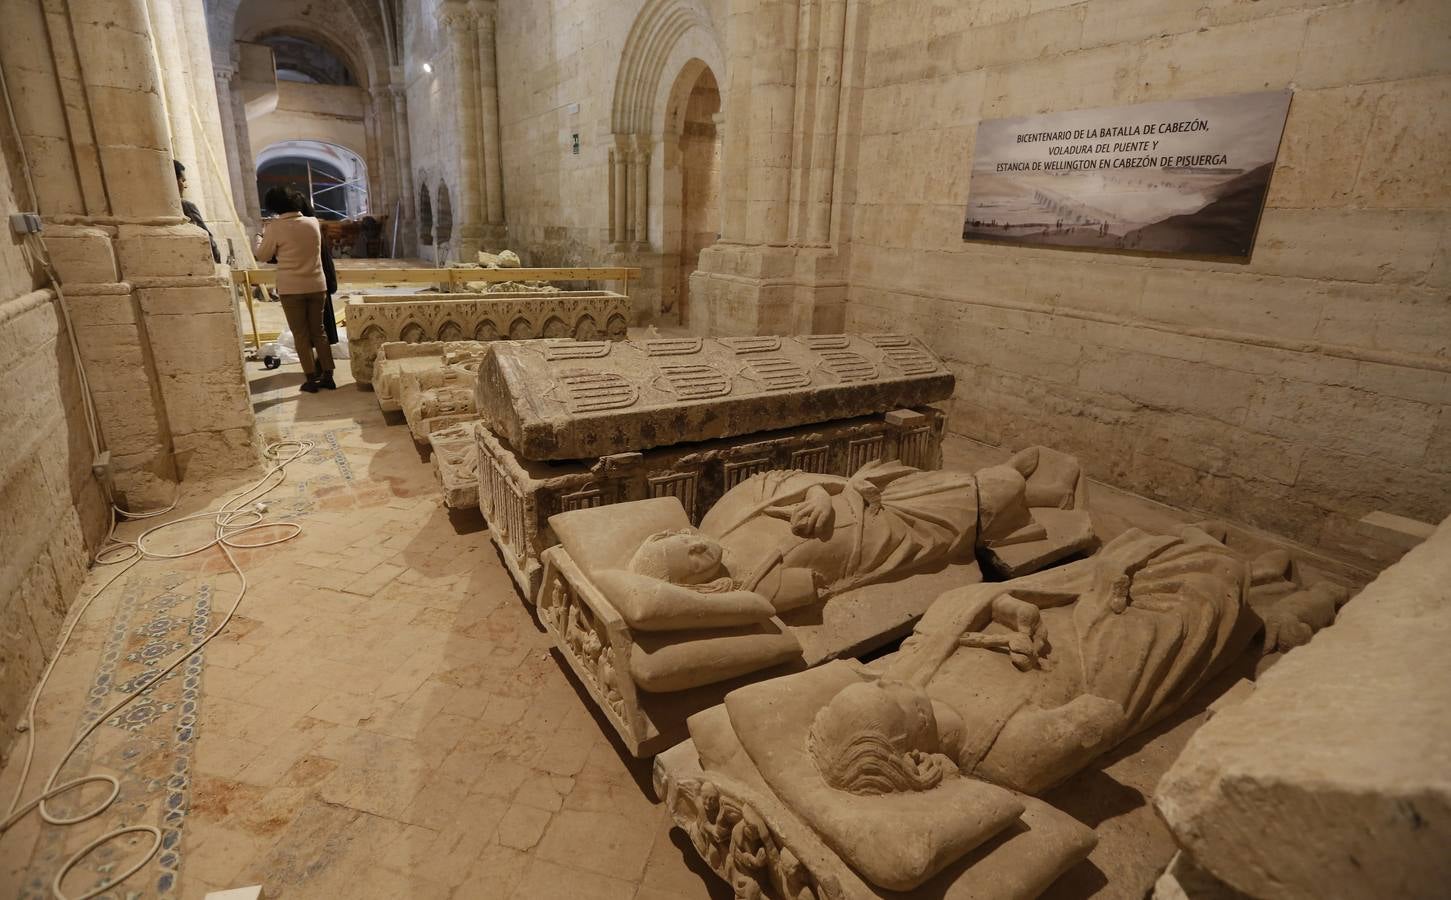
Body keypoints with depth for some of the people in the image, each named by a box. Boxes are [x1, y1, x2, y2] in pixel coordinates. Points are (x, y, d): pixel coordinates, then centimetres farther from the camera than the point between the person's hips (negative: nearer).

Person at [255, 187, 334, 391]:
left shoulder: (275, 228, -10)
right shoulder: (313, 222, 2)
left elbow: (262, 255, 1)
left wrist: (261, 237, 21)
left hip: (292, 289, -3)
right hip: (317, 286, 4)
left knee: (301, 335, 5)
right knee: (318, 331, 12)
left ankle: (312, 378, 4)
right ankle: (327, 375, 10)